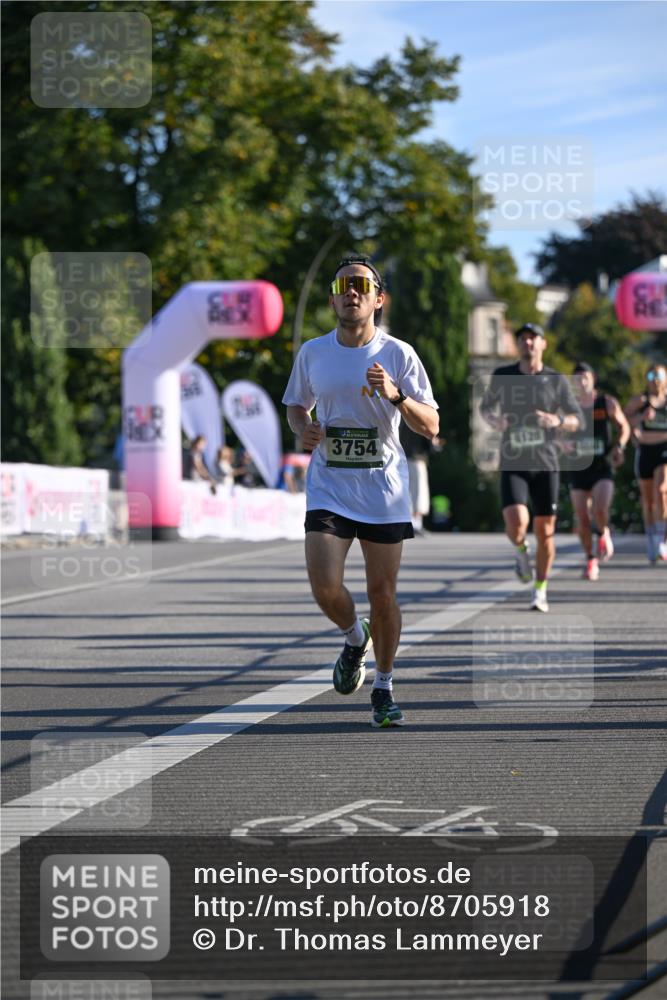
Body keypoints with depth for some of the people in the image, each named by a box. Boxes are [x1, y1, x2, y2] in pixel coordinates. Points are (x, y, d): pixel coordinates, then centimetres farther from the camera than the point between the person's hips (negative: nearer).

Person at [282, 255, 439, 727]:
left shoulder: (399, 355, -3)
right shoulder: (312, 353, 3)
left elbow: (431, 427, -5)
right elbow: (296, 405, 20)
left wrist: (396, 395, -23)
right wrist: (303, 428, -3)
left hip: (384, 489, -1)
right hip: (328, 487, 1)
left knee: (383, 595, 1)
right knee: (325, 587, -16)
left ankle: (384, 689, 21)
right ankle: (355, 640, 18)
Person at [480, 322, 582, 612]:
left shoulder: (557, 380, 1)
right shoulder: (502, 377, 3)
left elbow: (576, 420, 6)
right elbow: (486, 407, 18)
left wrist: (558, 420, -17)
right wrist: (493, 420, -6)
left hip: (545, 464, 1)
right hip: (512, 465, 0)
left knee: (544, 531, 2)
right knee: (516, 524, -20)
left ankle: (540, 590, 20)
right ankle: (521, 551, 16)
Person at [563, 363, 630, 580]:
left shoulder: (608, 403, -1)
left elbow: (624, 426, 11)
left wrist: (620, 446, -7)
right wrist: (564, 444, -12)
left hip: (603, 467, -2)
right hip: (578, 468, 2)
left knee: (600, 510, -22)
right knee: (582, 519, -1)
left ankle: (604, 535, 13)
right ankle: (591, 561, 17)